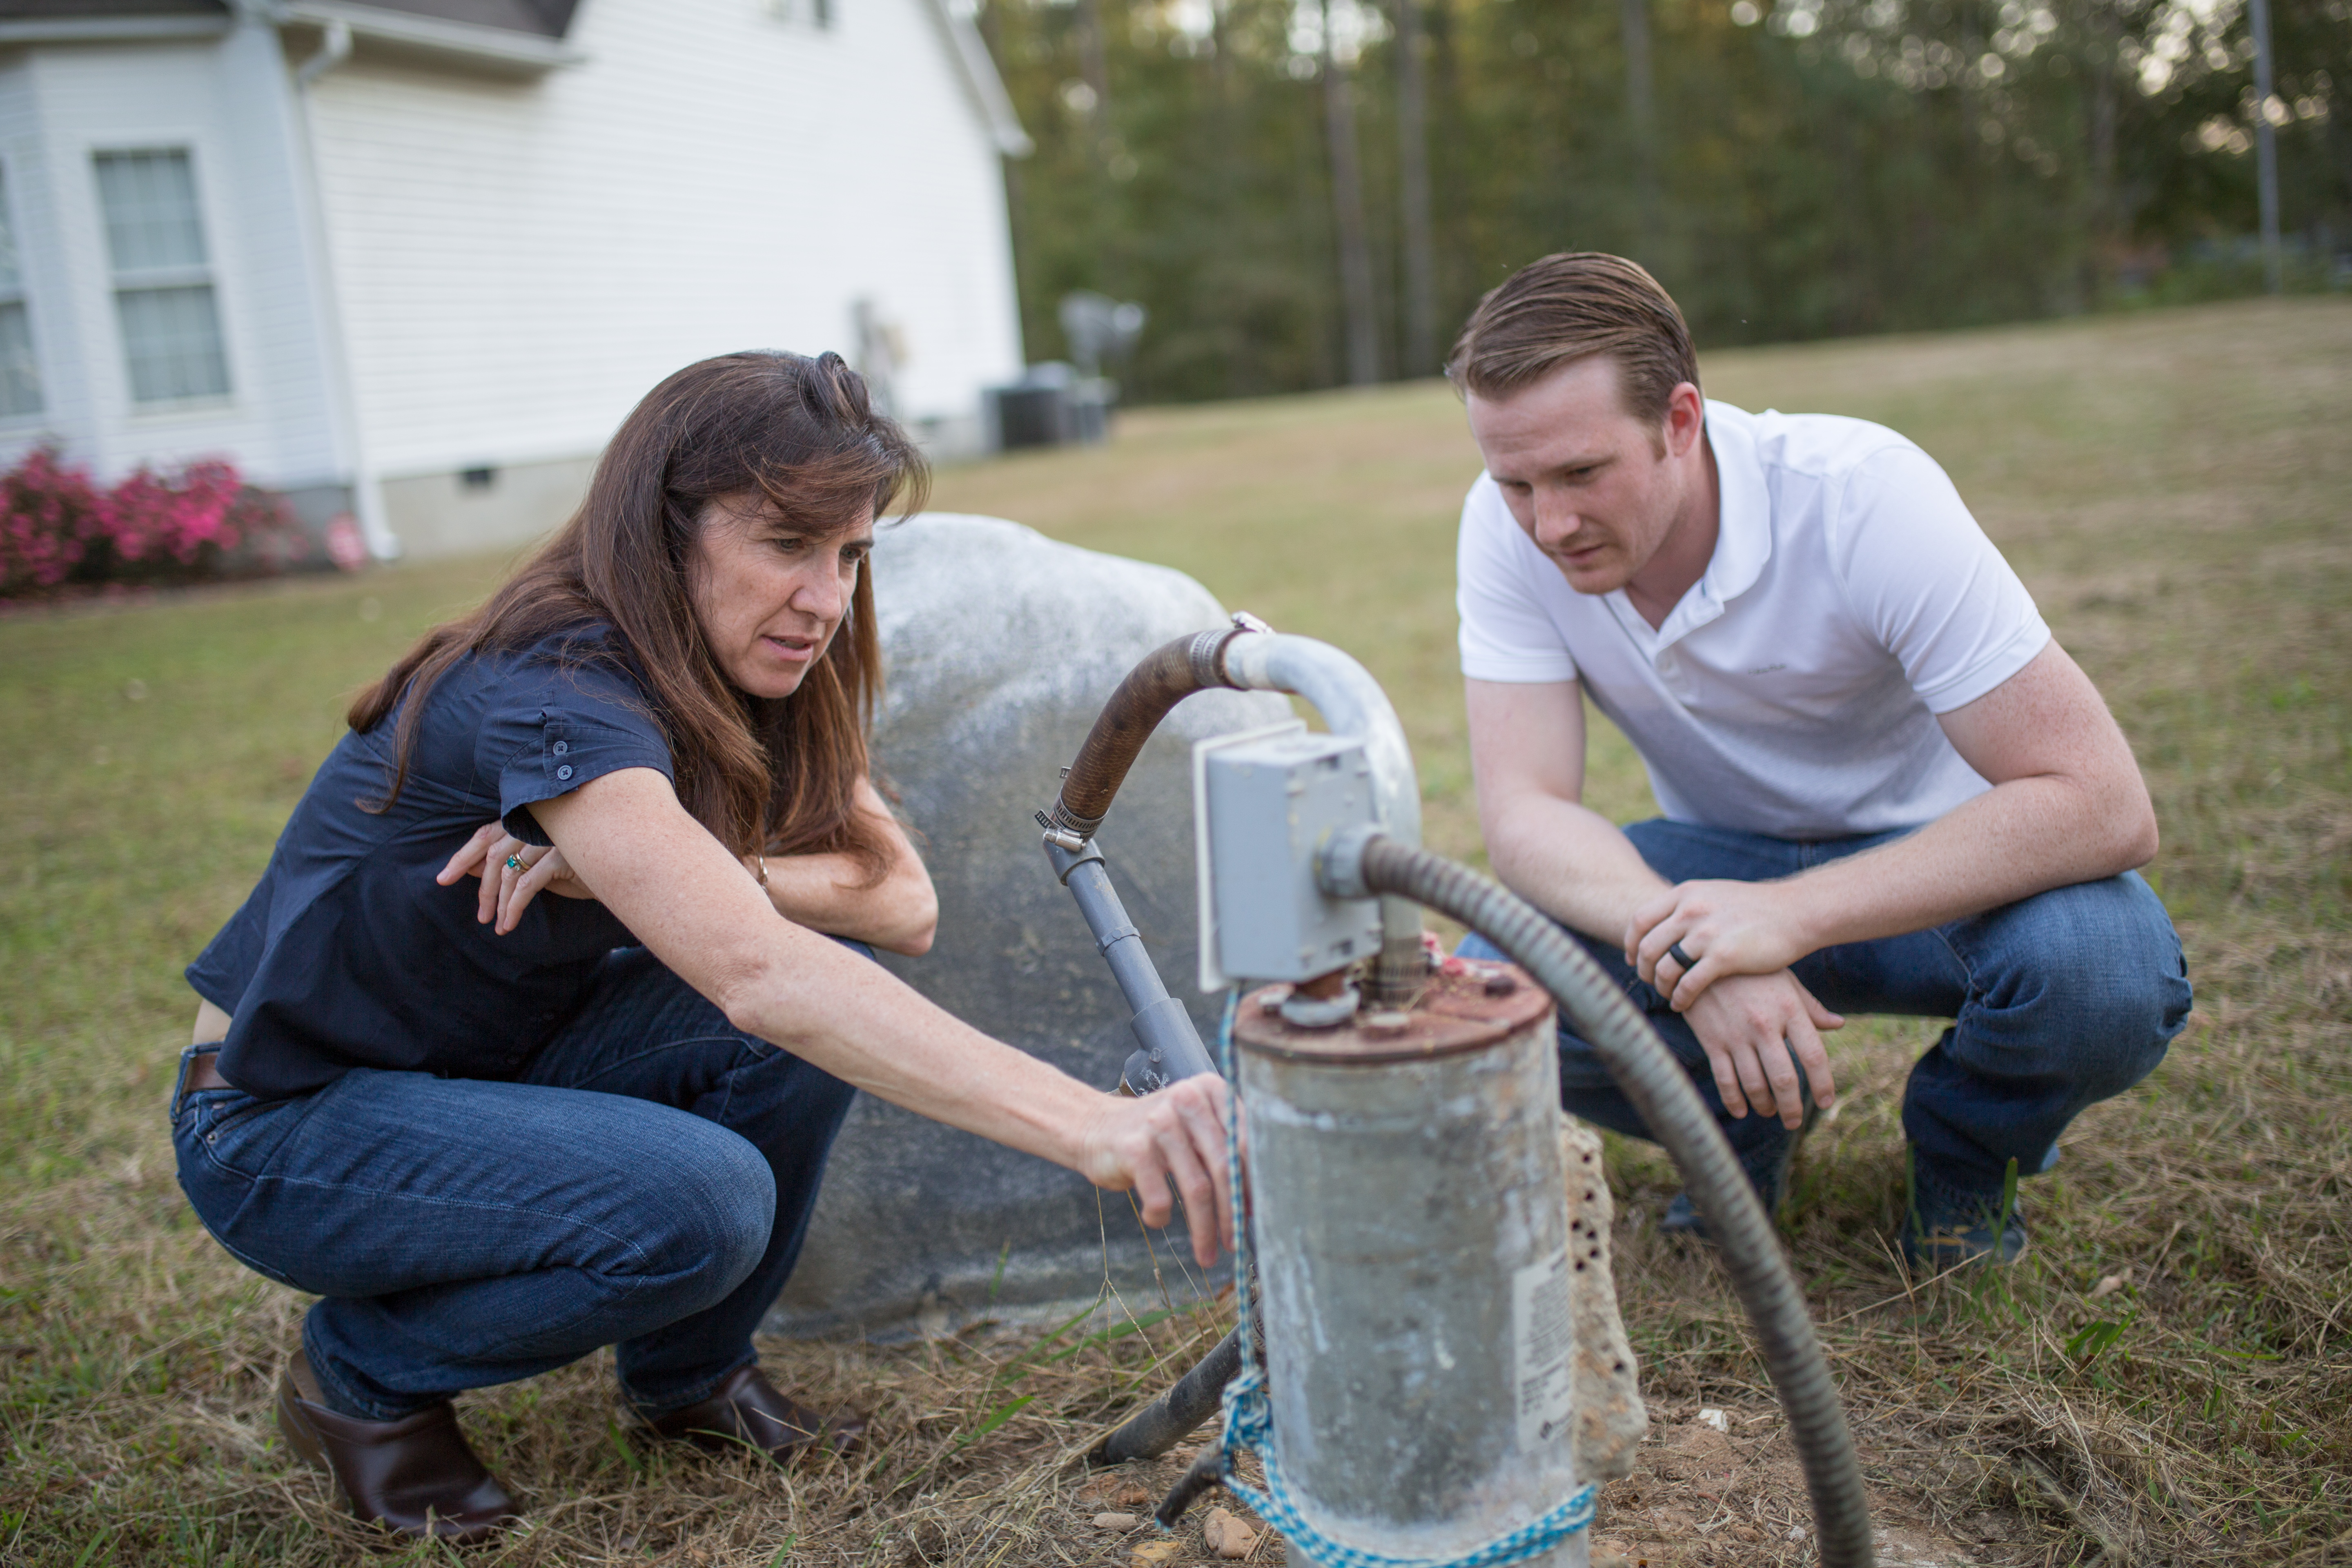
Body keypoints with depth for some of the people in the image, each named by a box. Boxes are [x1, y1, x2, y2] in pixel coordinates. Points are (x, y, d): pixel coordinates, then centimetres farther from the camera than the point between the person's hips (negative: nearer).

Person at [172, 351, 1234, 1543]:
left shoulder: (735, 688, -5)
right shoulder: (558, 695, -32)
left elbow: (904, 899, -15)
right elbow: (759, 971, -47)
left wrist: (645, 875, -31)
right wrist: (1091, 1129, -55)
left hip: (493, 1065, 7)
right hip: (283, 1128, -7)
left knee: (834, 1007, -16)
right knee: (699, 1202, -30)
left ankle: (689, 1371, 6)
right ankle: (362, 1376, 0)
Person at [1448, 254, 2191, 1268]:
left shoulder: (1864, 494, -28)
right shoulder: (1509, 526, -18)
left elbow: (2104, 804, -31)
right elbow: (1524, 814, -21)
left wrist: (1792, 916, -41)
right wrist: (1687, 942, -41)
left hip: (1922, 858, -2)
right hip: (1721, 862, 2)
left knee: (2106, 974, -34)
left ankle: (1965, 1152, 3)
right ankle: (1747, 1124, 7)